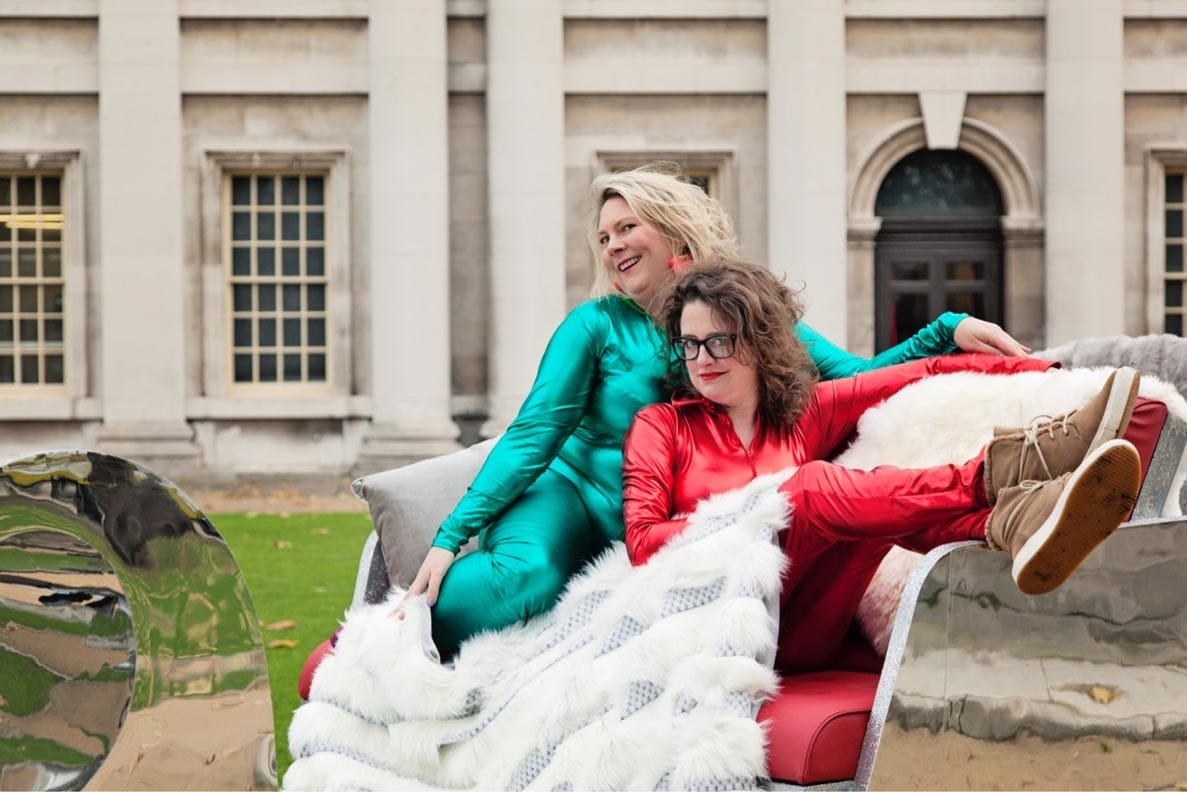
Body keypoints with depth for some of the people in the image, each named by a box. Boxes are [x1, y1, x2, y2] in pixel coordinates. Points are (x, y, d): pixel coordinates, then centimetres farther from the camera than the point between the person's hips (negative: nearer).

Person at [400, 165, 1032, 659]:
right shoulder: (598, 324, 0)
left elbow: (855, 378, -1)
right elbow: (534, 432, -5)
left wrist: (948, 331, -17)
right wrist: (451, 535, -15)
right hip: (572, 494, -3)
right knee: (524, 575, -38)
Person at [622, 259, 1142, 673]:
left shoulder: (805, 412, 21)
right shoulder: (661, 425, 13)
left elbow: (921, 375, 15)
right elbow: (642, 542, 0)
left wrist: (1043, 371, 6)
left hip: (797, 638, 3)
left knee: (884, 507, -24)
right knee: (813, 488, -26)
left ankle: (1011, 524, -52)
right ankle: (995, 473, -36)